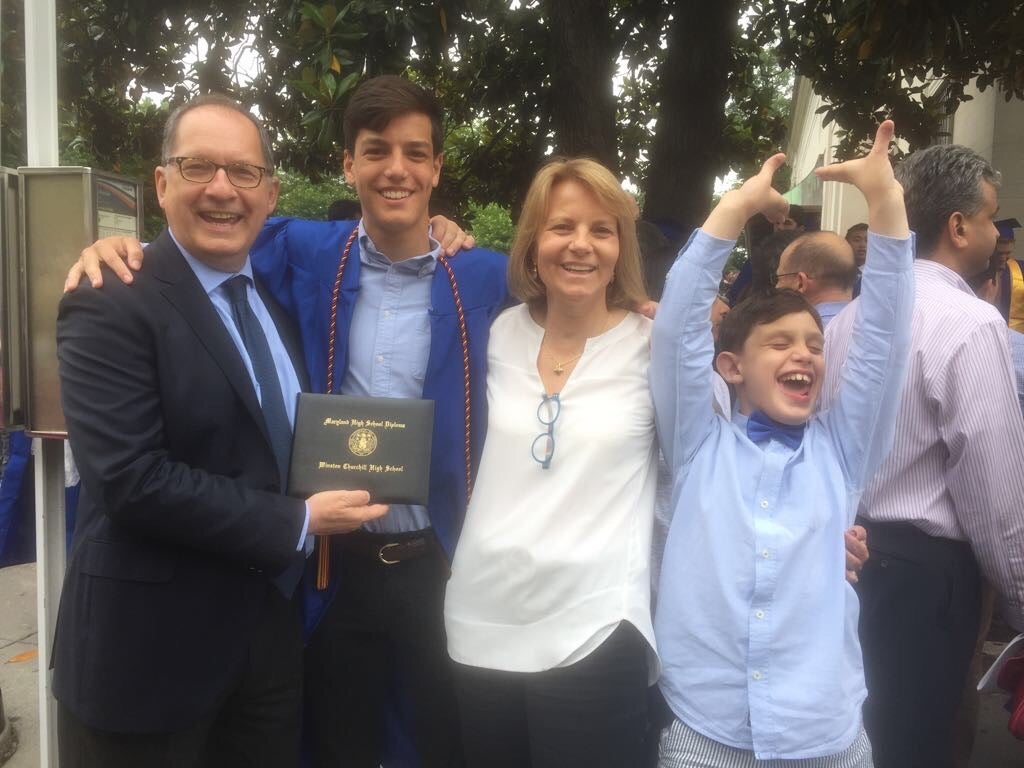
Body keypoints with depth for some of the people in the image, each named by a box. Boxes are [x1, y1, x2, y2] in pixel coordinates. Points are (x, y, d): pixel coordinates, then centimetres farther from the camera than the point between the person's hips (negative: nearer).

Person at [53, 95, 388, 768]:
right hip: (150, 644, -6)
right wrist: (298, 522, -17)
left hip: (273, 630, 6)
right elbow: (131, 478, -22)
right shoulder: (111, 305, -14)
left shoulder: (281, 295, 9)